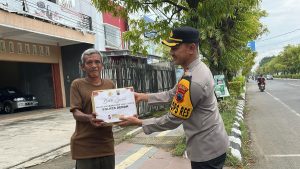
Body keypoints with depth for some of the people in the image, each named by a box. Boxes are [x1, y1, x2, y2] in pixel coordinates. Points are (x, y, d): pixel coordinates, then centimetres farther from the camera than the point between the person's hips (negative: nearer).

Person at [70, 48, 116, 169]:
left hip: (106, 143, 4)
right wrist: (88, 118, -28)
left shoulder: (110, 84, 9)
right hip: (85, 145, -3)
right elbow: (76, 113, -8)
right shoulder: (77, 84, -2)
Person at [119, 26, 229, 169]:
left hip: (206, 150, -9)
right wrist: (143, 96, 8)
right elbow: (172, 94, 11)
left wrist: (139, 122, -12)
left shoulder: (192, 82, -30)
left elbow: (172, 120, -22)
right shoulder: (198, 69, 2)